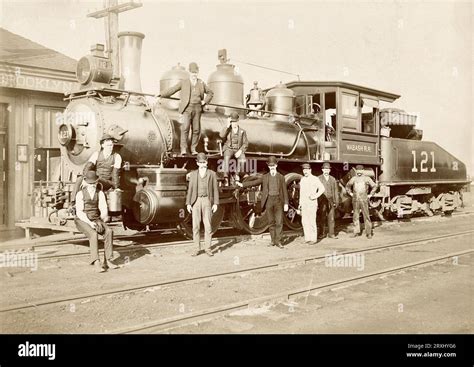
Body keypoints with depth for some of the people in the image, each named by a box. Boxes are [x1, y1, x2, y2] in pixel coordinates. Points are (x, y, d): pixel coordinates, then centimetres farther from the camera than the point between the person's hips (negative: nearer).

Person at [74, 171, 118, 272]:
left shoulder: (100, 193, 4)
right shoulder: (80, 194, -7)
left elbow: (104, 210, -2)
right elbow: (79, 212, -14)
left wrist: (100, 222, -20)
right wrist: (89, 223, -26)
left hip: (96, 220, 4)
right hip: (82, 220, -3)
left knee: (109, 231, -26)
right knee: (93, 234, -34)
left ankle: (107, 260, -23)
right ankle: (96, 262, -37)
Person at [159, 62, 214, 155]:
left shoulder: (201, 83, 14)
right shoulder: (184, 82, 7)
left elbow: (210, 93, 24)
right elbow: (172, 89, 5)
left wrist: (205, 101, 8)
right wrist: (160, 94, -5)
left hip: (197, 108, 3)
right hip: (187, 108, -3)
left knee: (196, 129, 2)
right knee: (185, 127, -16)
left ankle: (193, 149, 11)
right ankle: (183, 148, -16)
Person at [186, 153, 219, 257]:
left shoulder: (212, 174, 9)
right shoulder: (193, 174, 13)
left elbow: (215, 189, 7)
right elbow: (190, 189, 10)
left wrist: (216, 203, -2)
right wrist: (188, 203, 2)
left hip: (207, 201, -1)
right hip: (196, 201, 1)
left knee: (208, 225, -2)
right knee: (195, 226, 0)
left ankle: (207, 248, 6)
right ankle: (197, 249, 7)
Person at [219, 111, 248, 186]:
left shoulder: (242, 131, 4)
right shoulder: (227, 129, 3)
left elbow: (245, 143, 3)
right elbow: (221, 135, -19)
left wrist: (240, 151, -13)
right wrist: (228, 125, -19)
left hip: (238, 150, 1)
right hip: (229, 149, -1)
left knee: (242, 159, -32)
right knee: (226, 157, -35)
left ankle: (237, 174, -7)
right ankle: (226, 177, -35)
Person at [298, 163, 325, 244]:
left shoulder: (314, 179, -4)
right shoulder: (302, 179, 15)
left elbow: (322, 188, -12)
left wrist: (315, 196, -16)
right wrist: (300, 203, 18)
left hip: (312, 203, -6)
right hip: (304, 203, 6)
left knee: (312, 221, -6)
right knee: (304, 221, 4)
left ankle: (313, 238, 0)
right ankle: (307, 238, 11)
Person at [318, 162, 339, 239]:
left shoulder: (333, 179, 14)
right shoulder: (318, 178, 4)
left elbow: (335, 191, 14)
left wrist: (337, 201, 9)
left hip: (331, 201, 3)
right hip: (322, 201, -3)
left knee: (331, 218, 2)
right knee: (322, 218, -3)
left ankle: (331, 233, 7)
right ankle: (322, 233, 4)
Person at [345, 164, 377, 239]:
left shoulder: (366, 178, 2)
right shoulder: (353, 178, 9)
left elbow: (374, 186, 6)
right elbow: (347, 186, 23)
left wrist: (370, 195, 1)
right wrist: (350, 193, 12)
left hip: (364, 200, -3)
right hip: (355, 200, 3)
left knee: (366, 216, -5)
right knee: (355, 216, 6)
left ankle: (368, 233, -2)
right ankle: (356, 231, 14)